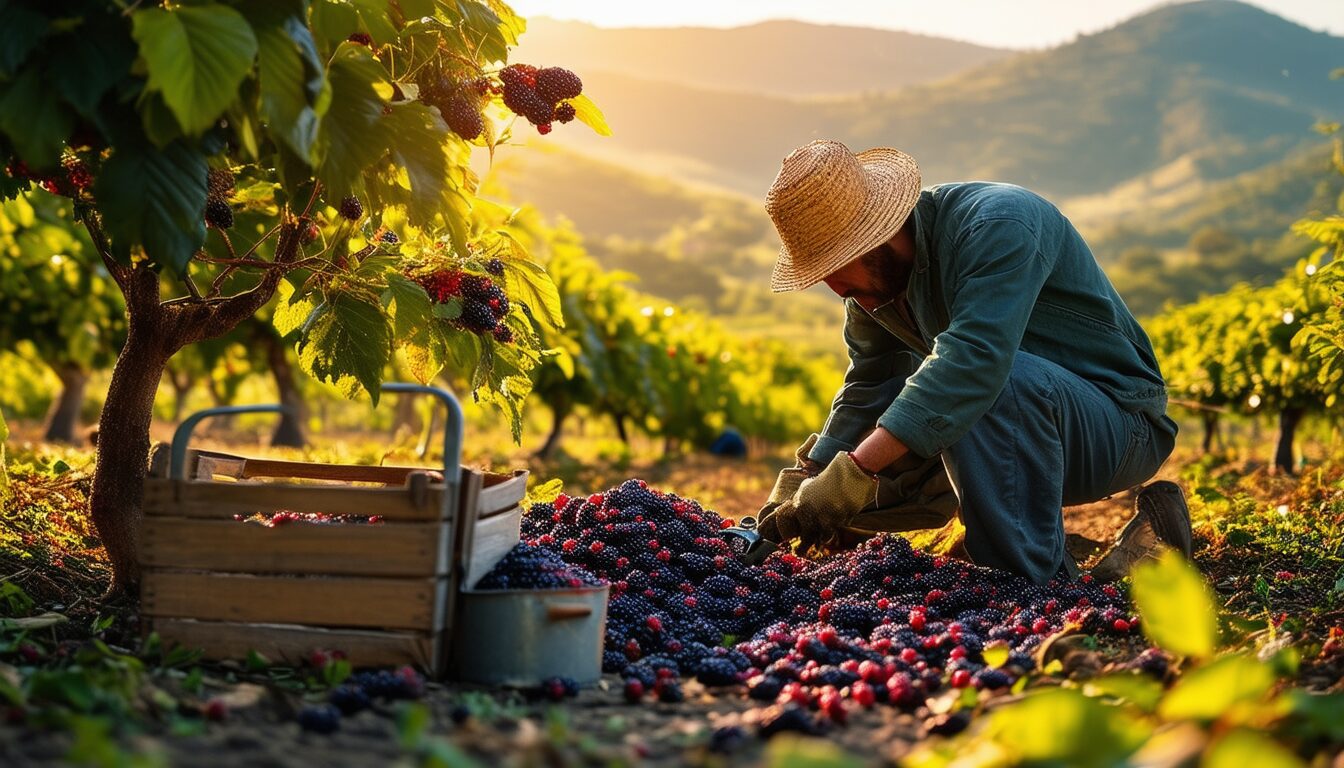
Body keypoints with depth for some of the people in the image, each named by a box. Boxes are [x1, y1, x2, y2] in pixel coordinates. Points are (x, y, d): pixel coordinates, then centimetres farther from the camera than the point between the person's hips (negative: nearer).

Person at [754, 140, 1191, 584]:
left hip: (1120, 422, -8)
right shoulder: (875, 279, 0)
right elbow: (867, 389, 7)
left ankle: (1034, 585, -27)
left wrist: (854, 474, -42)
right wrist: (800, 485, -6)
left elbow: (972, 362, -39)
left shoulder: (997, 225, -26)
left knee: (1003, 384, -38)